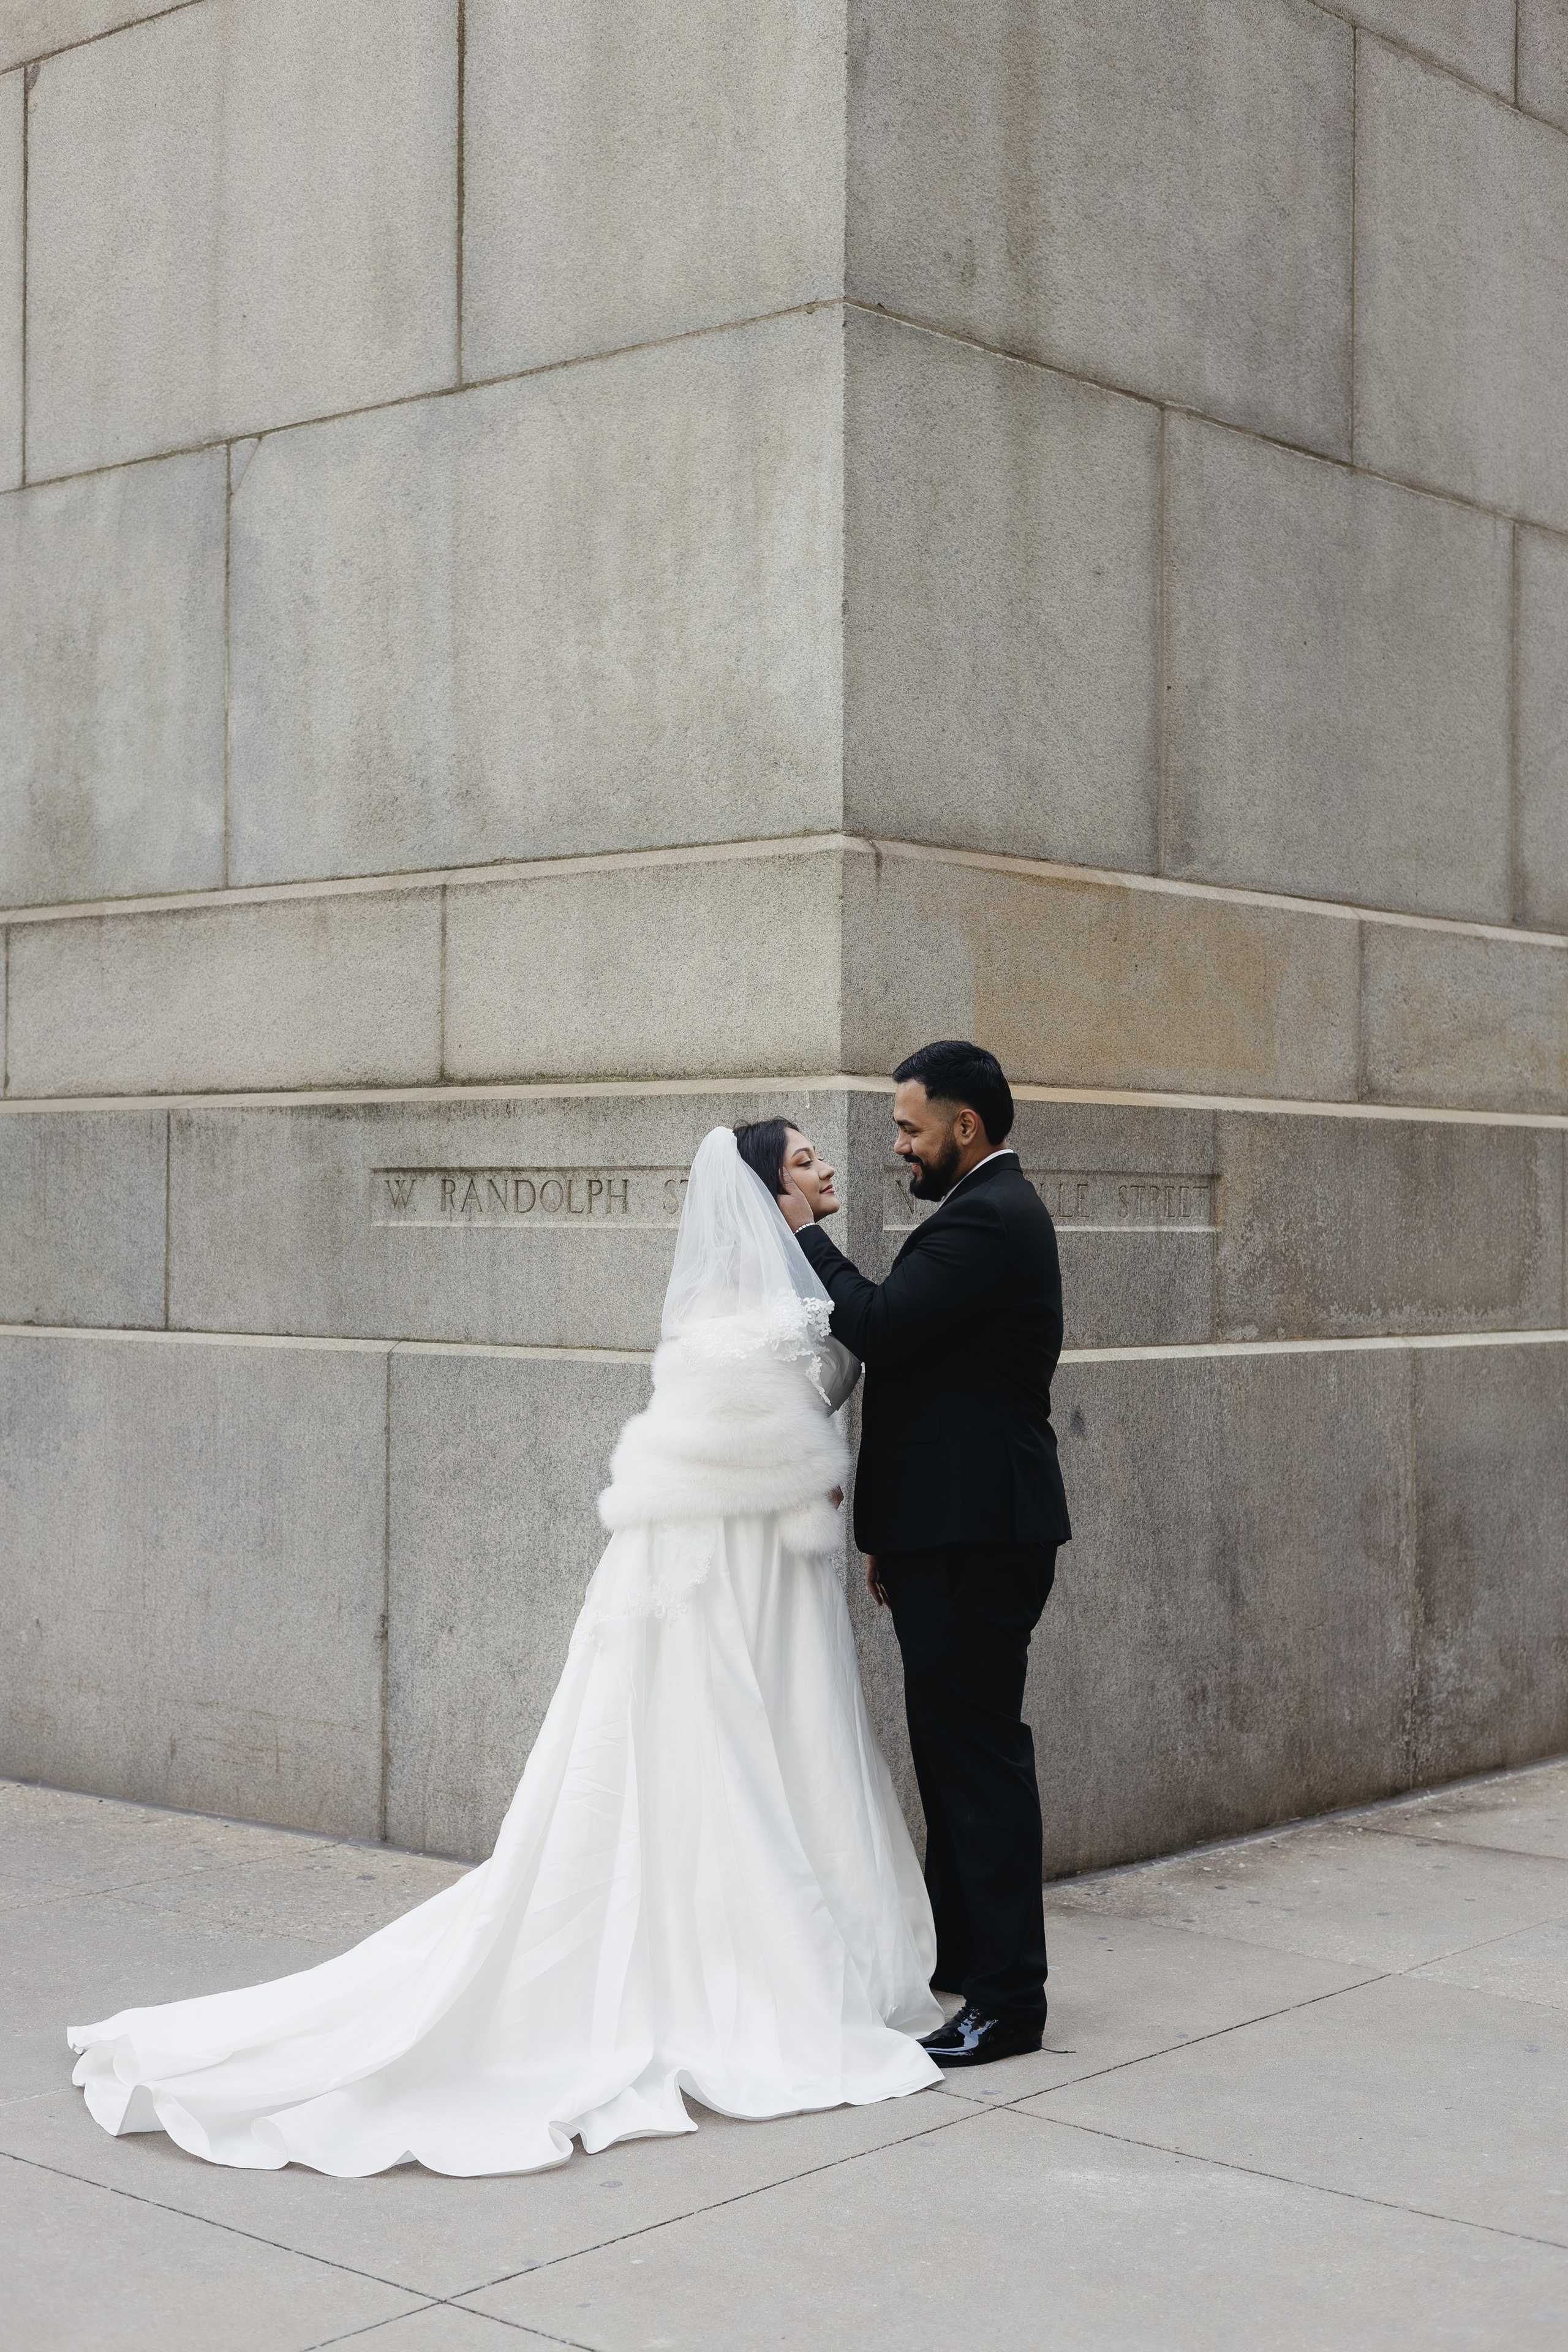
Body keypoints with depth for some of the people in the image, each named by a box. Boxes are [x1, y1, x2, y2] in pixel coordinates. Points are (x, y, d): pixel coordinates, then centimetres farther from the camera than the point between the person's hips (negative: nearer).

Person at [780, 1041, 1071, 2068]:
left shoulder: (987, 1219, -16)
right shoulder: (994, 1207, 18)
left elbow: (880, 1325, -25)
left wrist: (808, 1233, -9)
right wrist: (893, 1533, 21)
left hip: (977, 1541, -11)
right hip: (958, 1528, 11)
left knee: (979, 1751, -6)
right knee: (956, 1744, 17)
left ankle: (1008, 1999, 0)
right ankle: (962, 1953, 29)